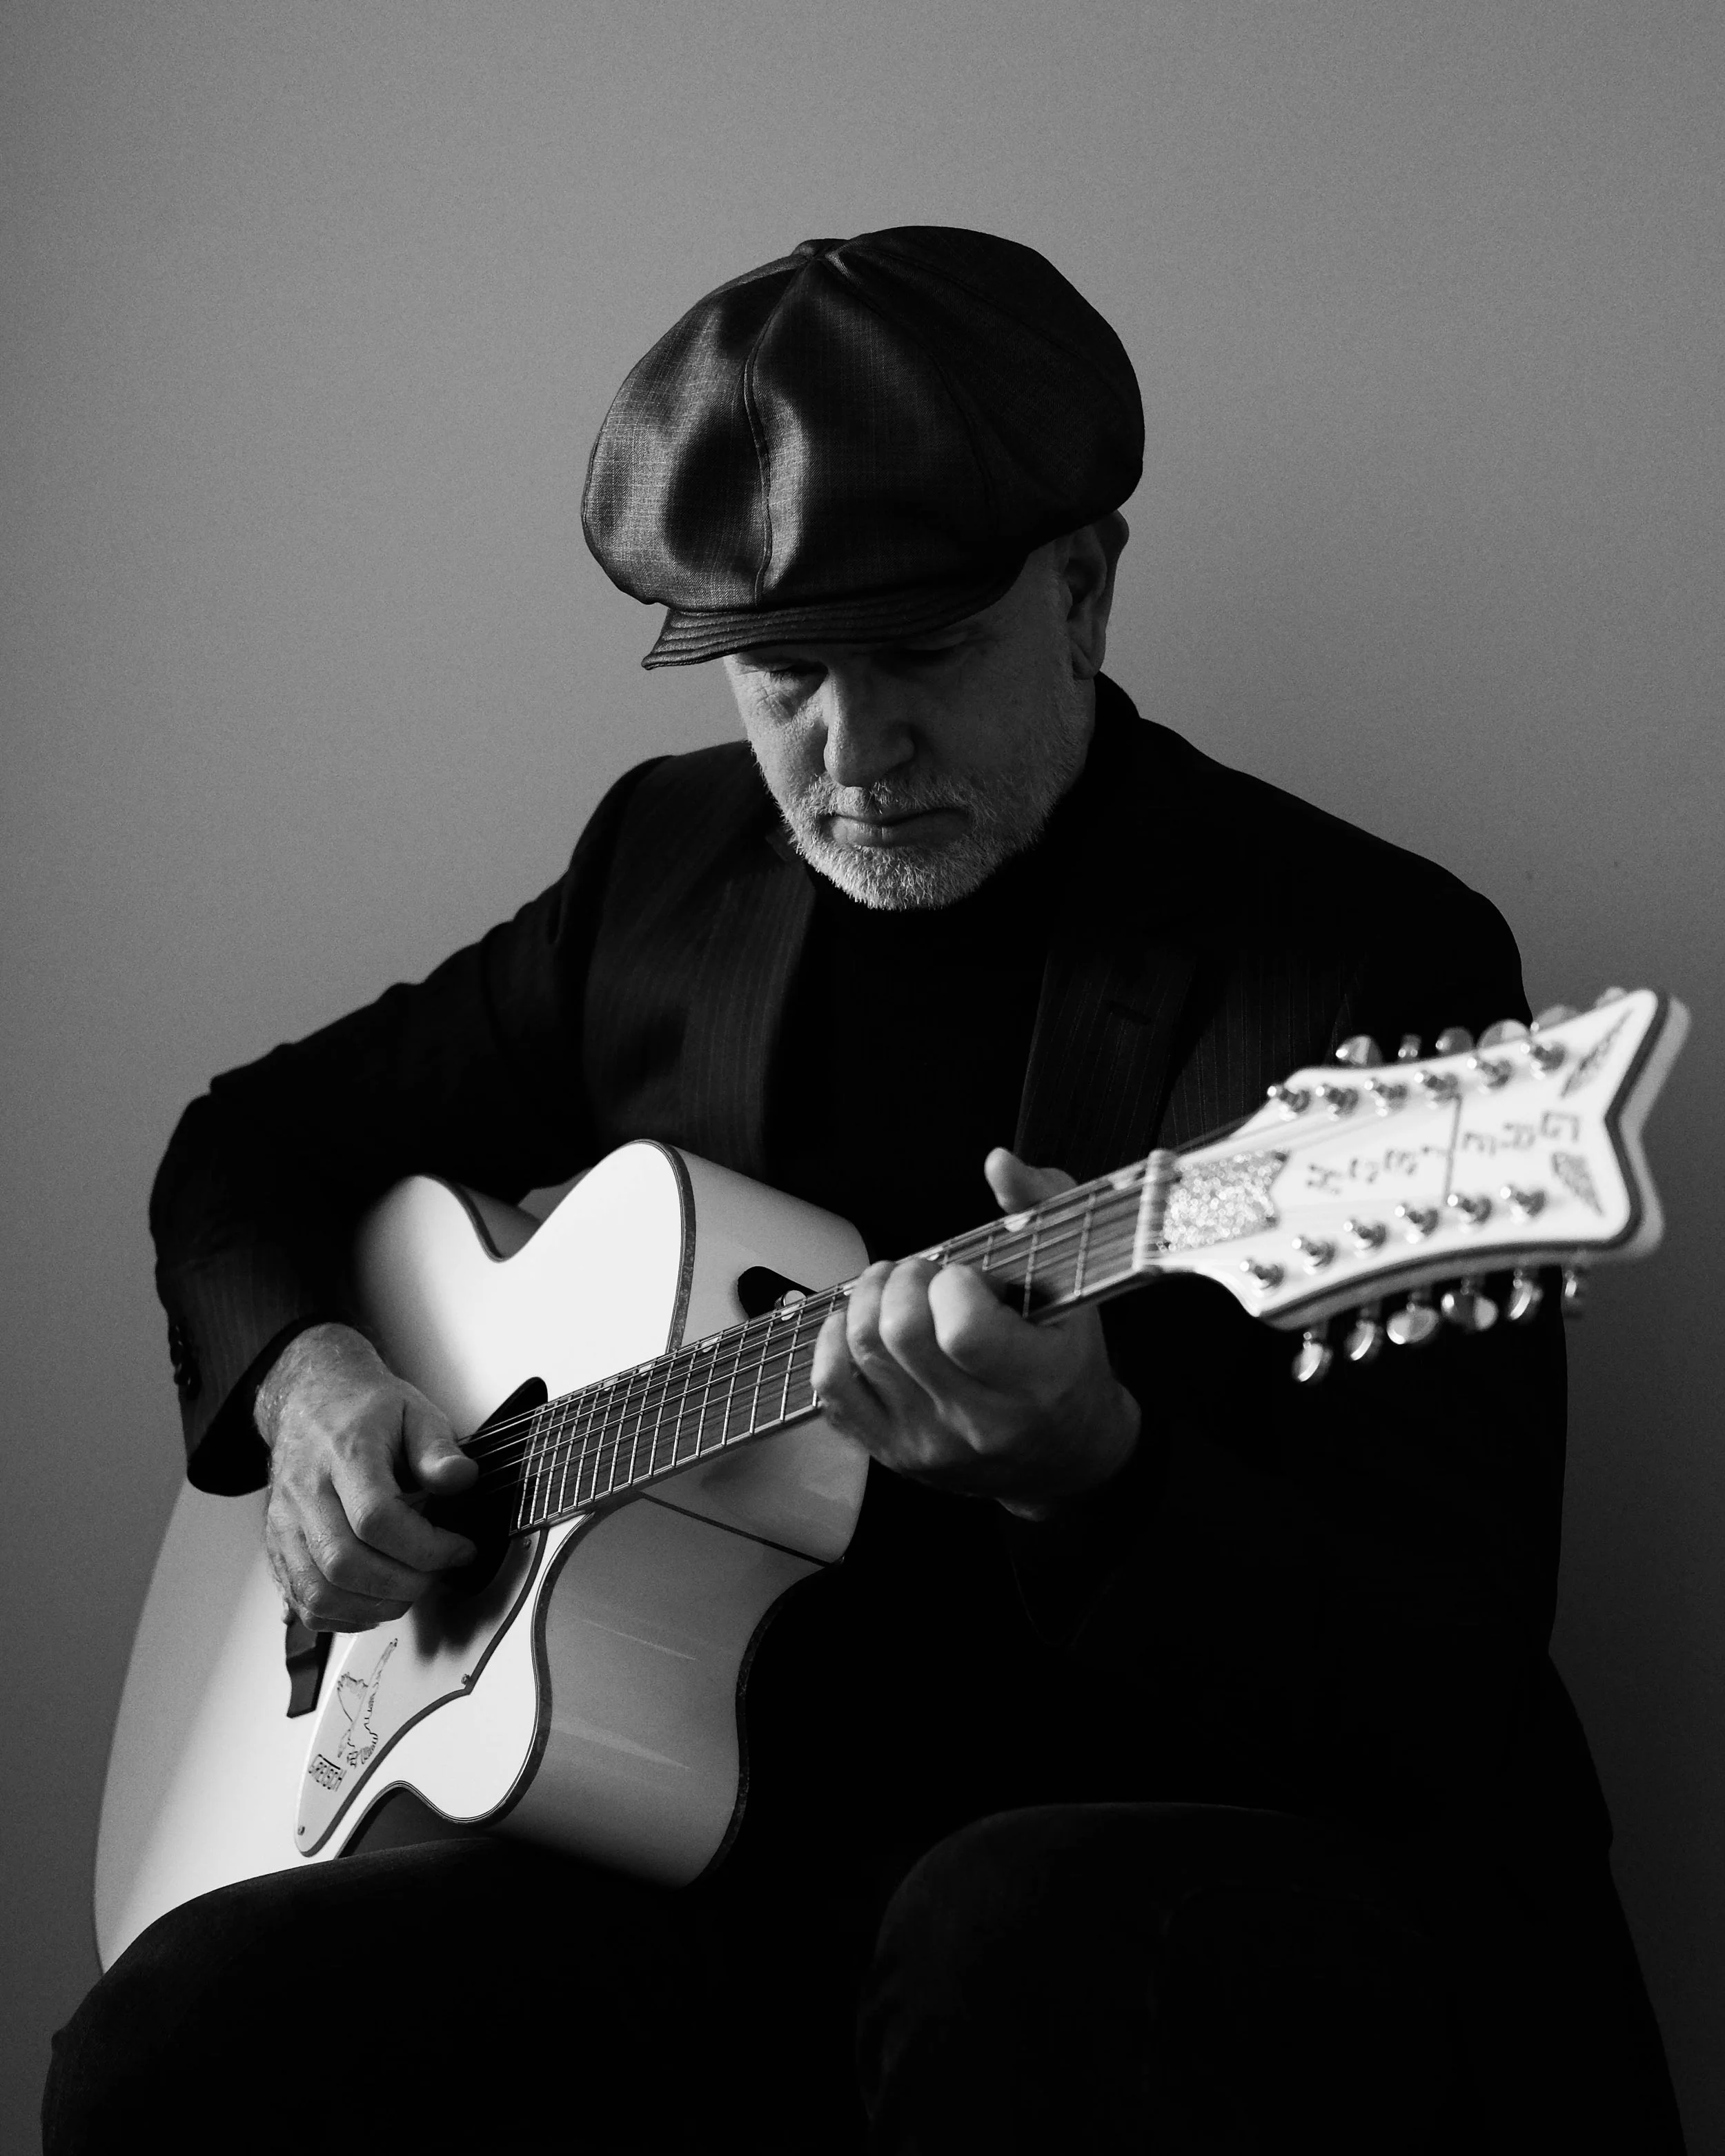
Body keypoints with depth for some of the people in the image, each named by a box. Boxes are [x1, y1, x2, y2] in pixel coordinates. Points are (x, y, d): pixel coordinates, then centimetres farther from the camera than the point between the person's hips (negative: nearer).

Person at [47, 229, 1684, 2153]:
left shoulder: (1378, 964, -9)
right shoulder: (666, 862, 10)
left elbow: (1441, 1684, -14)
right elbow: (257, 1141, 24)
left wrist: (1087, 1471, -32)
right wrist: (298, 1374, 2)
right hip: (737, 1834, 5)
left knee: (1030, 1960, -40)